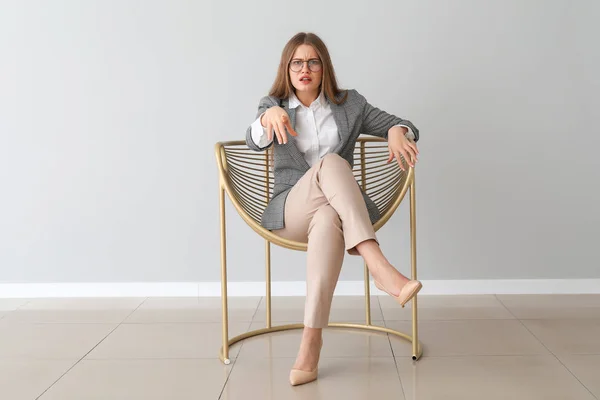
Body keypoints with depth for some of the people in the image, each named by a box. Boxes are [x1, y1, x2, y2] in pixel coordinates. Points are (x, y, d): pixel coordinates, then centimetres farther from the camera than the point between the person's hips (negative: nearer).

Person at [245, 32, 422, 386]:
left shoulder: (350, 104, 14)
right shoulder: (273, 104, 12)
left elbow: (403, 126, 13)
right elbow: (256, 142, -11)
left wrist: (397, 131, -14)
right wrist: (269, 116, -35)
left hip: (338, 209, 1)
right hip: (290, 213, -1)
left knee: (329, 219, -39)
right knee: (331, 163, -34)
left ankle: (312, 337, -45)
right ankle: (379, 267, -47)